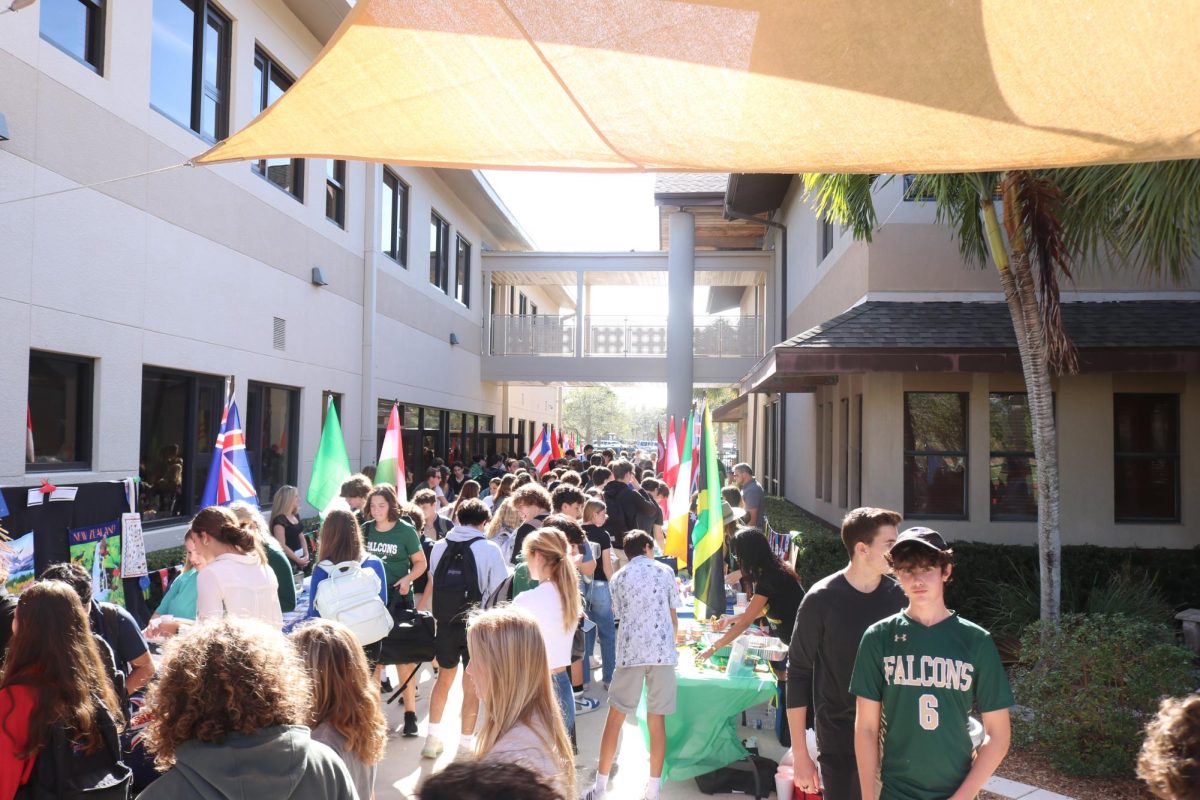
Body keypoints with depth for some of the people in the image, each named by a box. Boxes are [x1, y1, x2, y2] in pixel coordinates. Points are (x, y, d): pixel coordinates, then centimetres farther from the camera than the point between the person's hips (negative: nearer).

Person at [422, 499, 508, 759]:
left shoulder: (439, 547, 2)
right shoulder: (488, 549, -10)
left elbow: (432, 585, 9)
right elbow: (499, 592, -10)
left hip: (445, 623, 4)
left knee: (443, 679, 22)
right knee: (471, 686, 8)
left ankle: (433, 738, 26)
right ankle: (465, 744, 15)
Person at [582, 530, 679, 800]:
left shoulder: (618, 578, 11)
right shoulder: (665, 571, 9)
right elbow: (673, 616, 15)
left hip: (630, 652, 0)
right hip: (663, 651, 0)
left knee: (615, 717, 8)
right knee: (657, 720, 5)